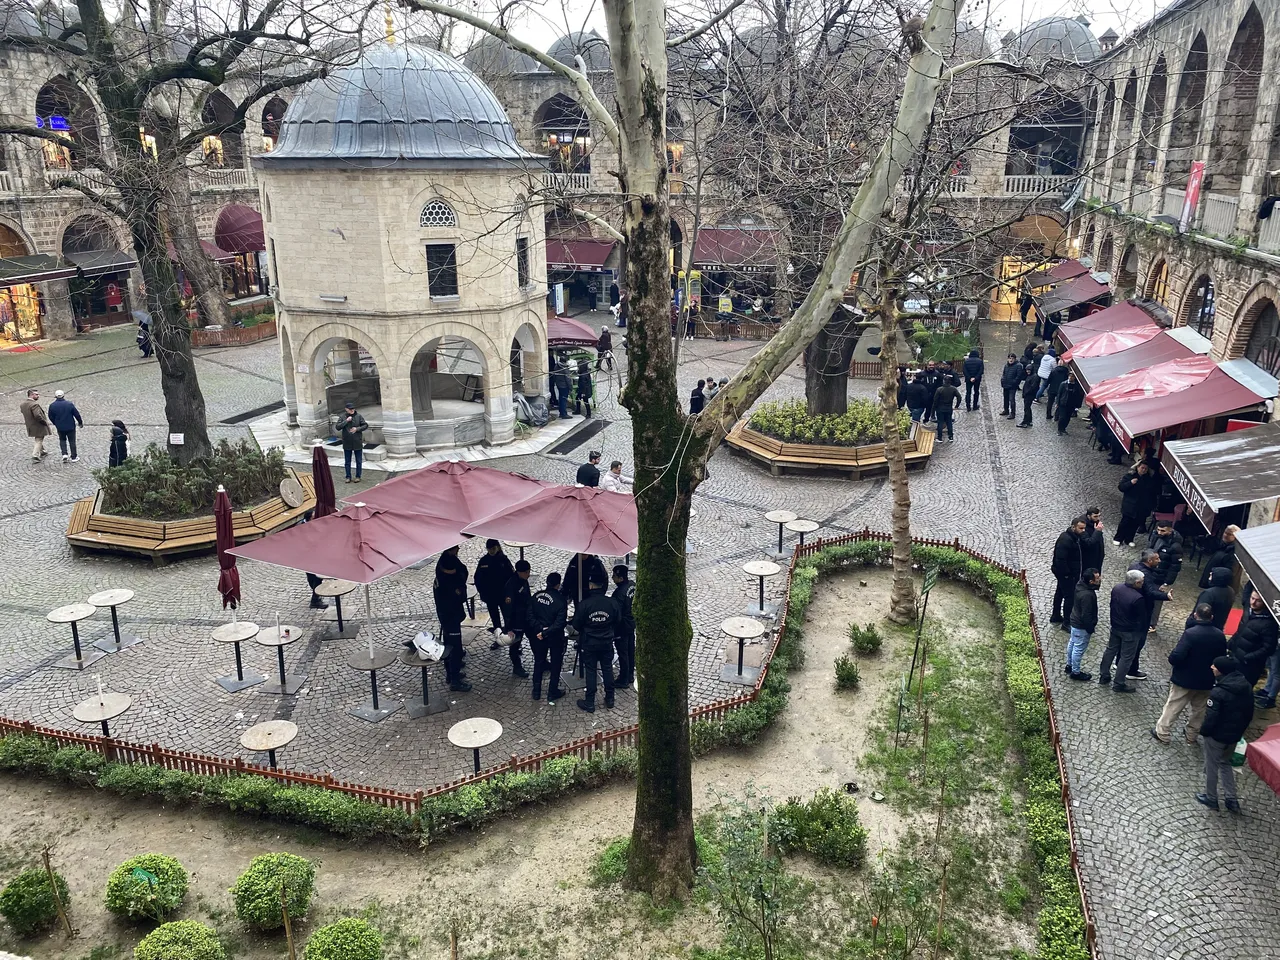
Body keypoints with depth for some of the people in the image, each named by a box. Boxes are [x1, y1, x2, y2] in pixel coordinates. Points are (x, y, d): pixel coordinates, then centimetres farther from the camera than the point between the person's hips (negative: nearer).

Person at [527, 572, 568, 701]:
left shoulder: (536, 596, -5)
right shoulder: (560, 600, -18)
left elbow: (530, 616, -9)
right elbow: (560, 622, -24)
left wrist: (540, 629, -14)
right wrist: (545, 633, -20)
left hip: (537, 634, 4)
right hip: (555, 636, -4)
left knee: (538, 661, 19)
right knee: (556, 663, 13)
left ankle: (536, 691, 25)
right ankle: (552, 692, 19)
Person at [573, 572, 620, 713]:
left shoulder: (584, 605, -19)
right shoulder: (612, 603, -11)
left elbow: (576, 625, -9)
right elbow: (617, 621, 3)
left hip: (589, 644, -2)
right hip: (607, 643, 2)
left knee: (591, 672, 7)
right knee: (608, 670, 14)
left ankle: (589, 703, 13)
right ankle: (609, 700, 24)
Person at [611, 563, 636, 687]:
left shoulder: (619, 593, -30)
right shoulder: (632, 585, -5)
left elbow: (616, 615, -26)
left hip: (622, 627, -8)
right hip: (632, 623, 9)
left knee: (623, 654, 5)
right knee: (631, 650, 19)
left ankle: (624, 680, 16)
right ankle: (630, 676, 33)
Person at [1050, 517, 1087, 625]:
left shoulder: (1074, 537, 4)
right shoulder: (1065, 540, -28)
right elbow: (1060, 559, -30)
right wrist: (1067, 574, -24)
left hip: (1070, 572, 10)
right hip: (1065, 574, -10)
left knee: (1060, 593, 21)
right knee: (1070, 596, -4)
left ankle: (1056, 616, 37)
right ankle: (1067, 623, 4)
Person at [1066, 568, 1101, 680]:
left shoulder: (1081, 585, -9)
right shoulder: (1087, 595, -34)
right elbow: (1086, 615, -27)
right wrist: (1090, 629, -15)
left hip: (1075, 621, 9)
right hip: (1082, 626, -9)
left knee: (1072, 643, 24)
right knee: (1079, 648, 7)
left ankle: (1069, 665, 42)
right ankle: (1075, 672, 23)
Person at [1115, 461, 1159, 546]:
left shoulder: (1150, 479, 2)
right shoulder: (1129, 476, -5)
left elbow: (1156, 492, 9)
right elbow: (1121, 487, -9)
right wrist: (1130, 483, -23)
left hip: (1142, 507, 3)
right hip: (1129, 506, -3)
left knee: (1135, 524, 9)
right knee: (1125, 522, 1)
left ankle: (1129, 539, 24)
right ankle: (1118, 539, 14)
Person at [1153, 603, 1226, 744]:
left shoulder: (1190, 633, -25)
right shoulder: (1220, 635, -6)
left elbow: (1175, 658, -28)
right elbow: (1222, 658, 7)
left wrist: (1172, 657, -6)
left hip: (1185, 679, -5)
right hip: (1206, 680, 5)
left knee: (1173, 707, 10)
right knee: (1199, 709, 21)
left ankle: (1162, 733, 20)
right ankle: (1191, 735, 35)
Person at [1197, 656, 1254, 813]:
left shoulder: (1218, 692, -29)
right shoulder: (1245, 687, -6)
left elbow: (1211, 718, -24)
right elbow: (1249, 713, 6)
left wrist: (1203, 732, -5)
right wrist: (1240, 729, 19)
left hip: (1216, 736, -7)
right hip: (1234, 735, 7)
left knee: (1211, 766, 13)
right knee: (1225, 763, 26)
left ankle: (1211, 798, 28)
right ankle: (1232, 799, 28)